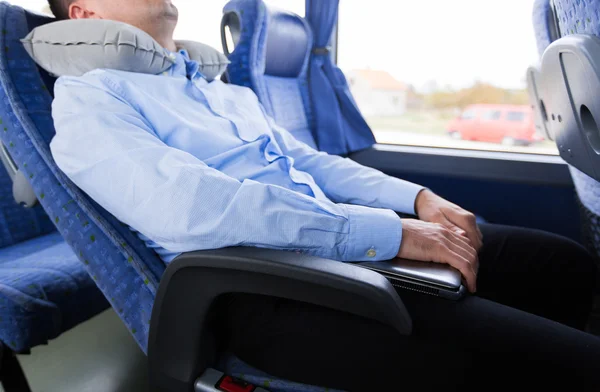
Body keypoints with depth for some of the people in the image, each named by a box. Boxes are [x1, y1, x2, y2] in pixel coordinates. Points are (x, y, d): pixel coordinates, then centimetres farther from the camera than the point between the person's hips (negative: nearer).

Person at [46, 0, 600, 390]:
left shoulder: (226, 92, 25)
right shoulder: (87, 97, 0)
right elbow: (188, 206, -18)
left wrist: (418, 197, 5)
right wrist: (387, 232, -20)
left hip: (353, 245, 9)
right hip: (267, 293, -8)